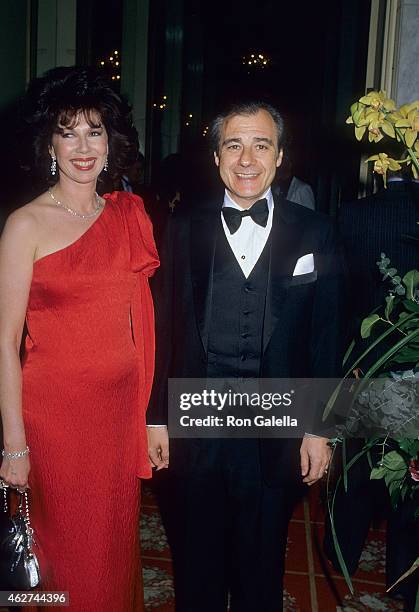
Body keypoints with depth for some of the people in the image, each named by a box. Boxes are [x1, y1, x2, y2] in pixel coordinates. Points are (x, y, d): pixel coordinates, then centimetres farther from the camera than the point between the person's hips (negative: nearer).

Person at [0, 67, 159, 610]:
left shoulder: (128, 216, 6)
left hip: (121, 405, 4)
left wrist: (149, 410, 6)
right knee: (66, 549, 10)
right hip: (55, 408, -4)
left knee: (117, 543, 17)